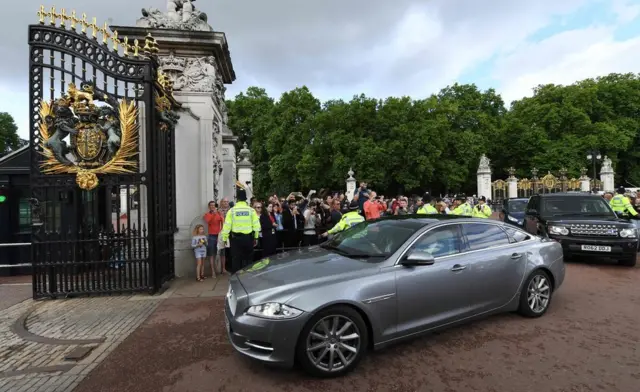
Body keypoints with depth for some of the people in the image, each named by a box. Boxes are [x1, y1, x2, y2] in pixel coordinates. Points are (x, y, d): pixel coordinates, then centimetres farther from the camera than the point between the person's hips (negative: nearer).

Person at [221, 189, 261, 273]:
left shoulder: (232, 210, -4)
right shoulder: (251, 210, -2)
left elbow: (227, 226, -6)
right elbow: (256, 225, -4)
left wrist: (224, 238, 2)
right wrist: (256, 238, 6)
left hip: (235, 238, -1)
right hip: (248, 238, 1)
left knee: (236, 260, 6)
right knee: (248, 259, 12)